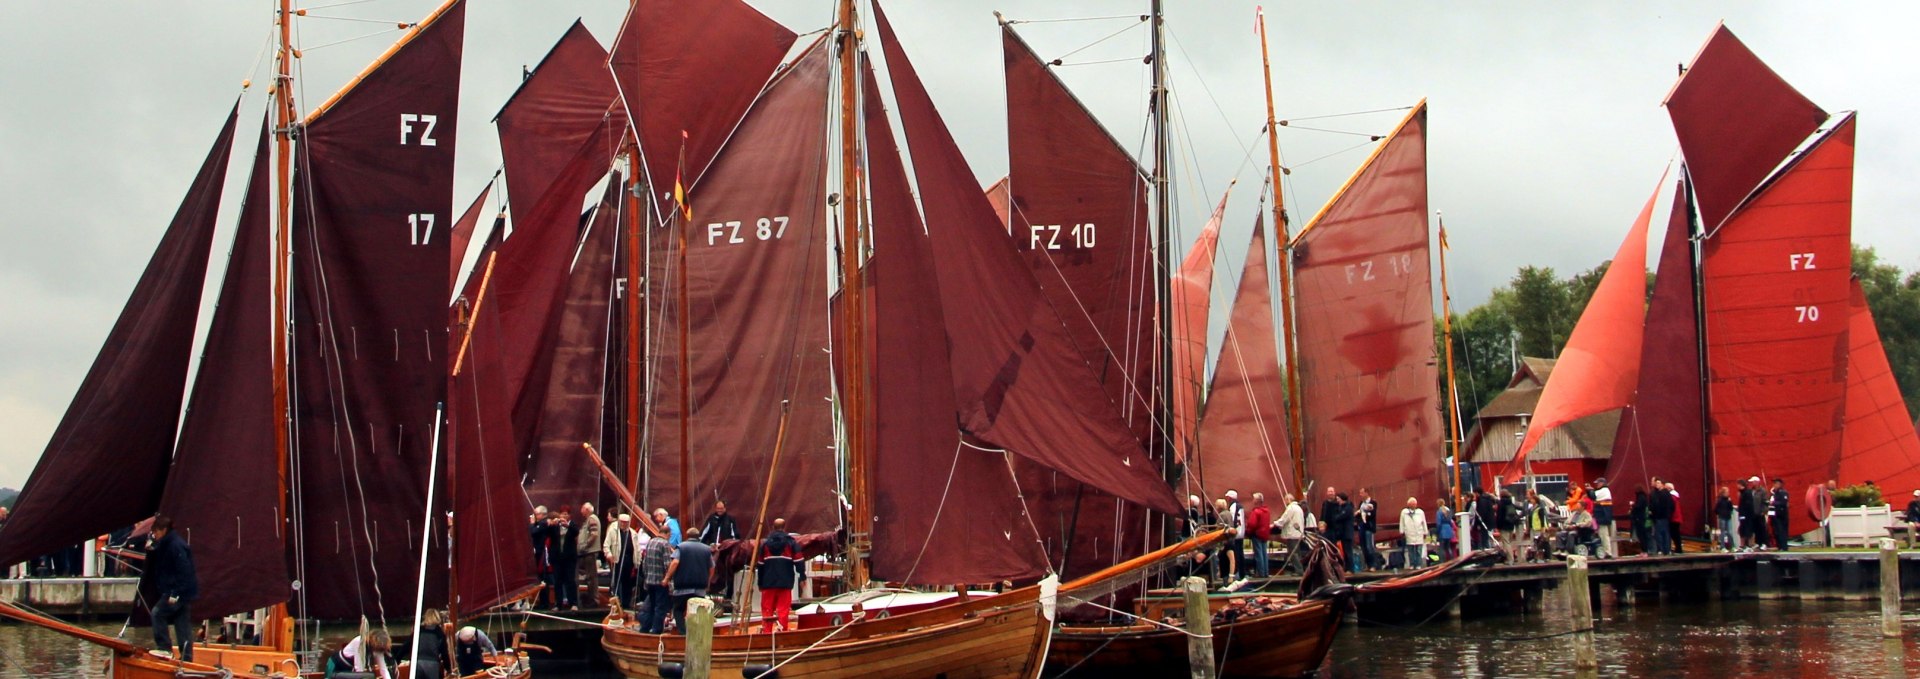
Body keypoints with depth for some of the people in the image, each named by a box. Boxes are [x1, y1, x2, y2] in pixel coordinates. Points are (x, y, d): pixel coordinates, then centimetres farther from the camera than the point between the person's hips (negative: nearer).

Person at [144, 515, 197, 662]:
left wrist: (175, 594, -24)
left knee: (158, 612, -12)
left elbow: (184, 572, -22)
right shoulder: (165, 545, 15)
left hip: (182, 592, -10)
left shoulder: (176, 546, -16)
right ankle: (187, 656, 11)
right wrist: (151, 552, 11)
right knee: (183, 626, 9)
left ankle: (164, 647, -9)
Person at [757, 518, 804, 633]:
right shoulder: (791, 542, -1)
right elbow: (798, 561, -6)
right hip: (785, 582, -3)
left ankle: (766, 632, 6)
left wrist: (760, 583, 19)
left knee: (767, 608, 8)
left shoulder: (765, 543, 9)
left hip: (768, 582, 3)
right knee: (783, 609, -2)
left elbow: (761, 564, 13)